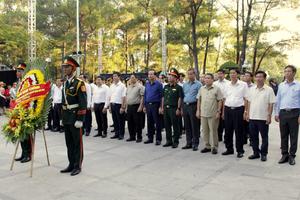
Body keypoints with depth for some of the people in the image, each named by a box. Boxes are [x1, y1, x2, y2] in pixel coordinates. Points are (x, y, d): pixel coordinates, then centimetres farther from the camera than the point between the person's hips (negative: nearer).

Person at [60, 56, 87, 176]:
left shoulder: (79, 83, -11)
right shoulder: (65, 83, 13)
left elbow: (83, 103, -16)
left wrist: (80, 119, -19)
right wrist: (63, 117, 17)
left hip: (75, 118, -8)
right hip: (67, 118, 8)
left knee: (77, 143, 3)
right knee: (69, 142, 13)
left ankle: (77, 166, 12)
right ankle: (71, 164, 24)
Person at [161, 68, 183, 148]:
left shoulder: (178, 87, -5)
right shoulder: (166, 87, 14)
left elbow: (180, 98, -9)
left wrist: (178, 108, -15)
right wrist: (162, 107, 12)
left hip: (174, 108, -6)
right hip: (166, 108, 6)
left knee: (175, 126, 1)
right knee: (167, 125, 11)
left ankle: (175, 142, 10)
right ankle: (169, 141, 21)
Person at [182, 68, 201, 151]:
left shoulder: (198, 84, -3)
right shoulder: (184, 84, 14)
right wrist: (182, 108, 12)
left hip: (193, 106, -5)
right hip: (185, 106, 6)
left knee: (195, 126, -1)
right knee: (187, 126, 10)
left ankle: (195, 144, 8)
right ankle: (189, 143, 19)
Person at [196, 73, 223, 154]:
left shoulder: (216, 89, -4)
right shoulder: (201, 89, 9)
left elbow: (220, 101, -5)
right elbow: (199, 100, 14)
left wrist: (218, 111, -11)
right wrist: (198, 110, 9)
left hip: (213, 114, -5)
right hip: (203, 113, 5)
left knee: (213, 131, 2)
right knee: (205, 131, 11)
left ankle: (214, 147, 12)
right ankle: (207, 146, 22)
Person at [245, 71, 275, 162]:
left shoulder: (269, 90, -4)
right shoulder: (252, 89, 8)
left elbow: (271, 104, -5)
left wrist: (269, 116, -11)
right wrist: (247, 114, 7)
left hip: (263, 118, -4)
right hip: (252, 117, 4)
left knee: (264, 137, 6)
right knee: (253, 136, 11)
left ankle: (263, 154, 18)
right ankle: (256, 153, 23)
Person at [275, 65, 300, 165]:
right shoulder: (281, 85, 10)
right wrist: (276, 113, 8)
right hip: (283, 113, 3)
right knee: (283, 135, 8)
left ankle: (292, 156, 15)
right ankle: (284, 155, 18)